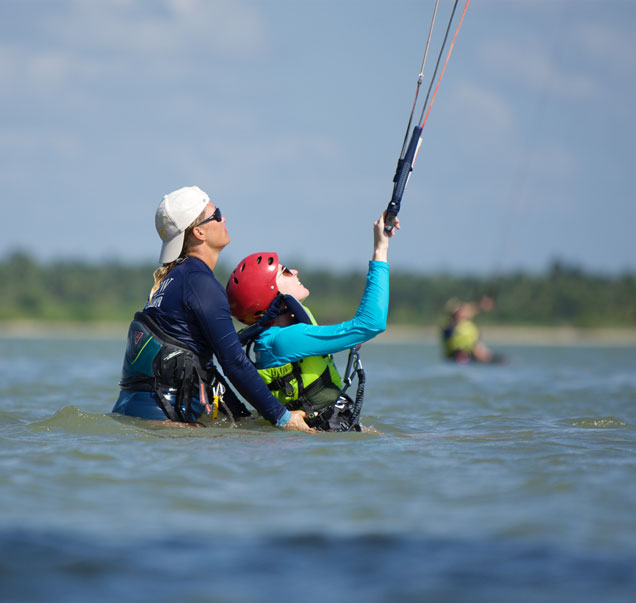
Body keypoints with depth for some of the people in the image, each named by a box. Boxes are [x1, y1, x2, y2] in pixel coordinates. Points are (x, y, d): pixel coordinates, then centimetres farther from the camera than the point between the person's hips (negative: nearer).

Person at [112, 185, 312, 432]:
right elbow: (233, 362, -12)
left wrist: (244, 417, 26)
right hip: (160, 413, -10)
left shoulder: (174, 276, 22)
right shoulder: (200, 282, -8)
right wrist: (282, 417, -7)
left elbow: (201, 364, 26)